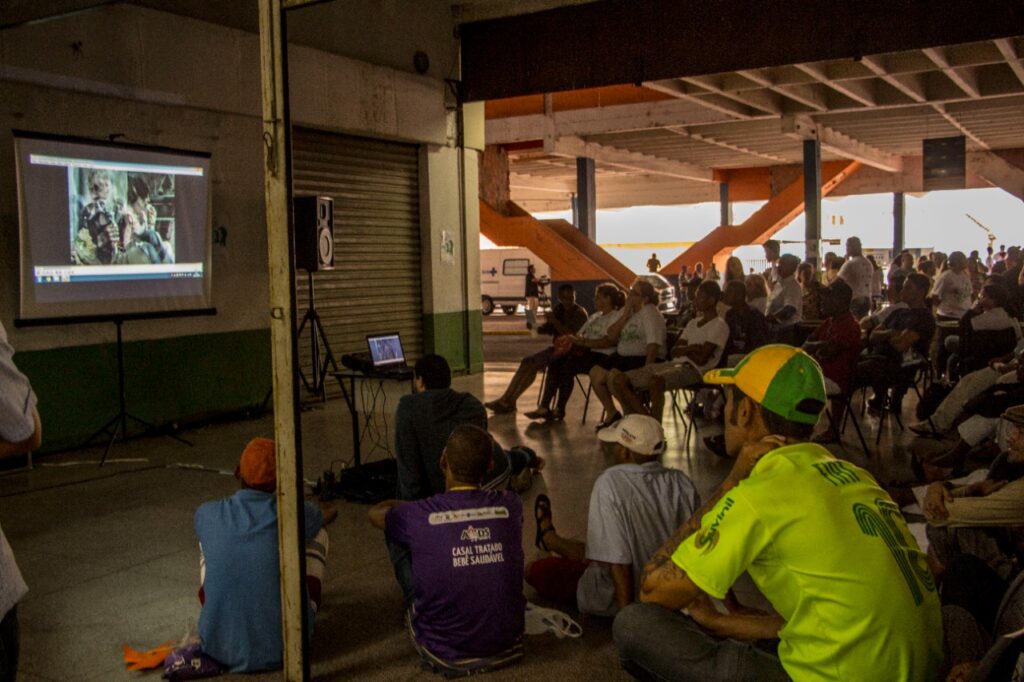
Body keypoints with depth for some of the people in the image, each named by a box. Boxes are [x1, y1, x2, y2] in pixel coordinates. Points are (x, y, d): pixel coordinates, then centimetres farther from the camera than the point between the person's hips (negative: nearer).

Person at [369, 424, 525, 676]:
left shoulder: (419, 516, -16)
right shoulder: (509, 506, -8)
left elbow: (375, 513, 10)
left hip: (445, 654, -3)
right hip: (506, 646, 3)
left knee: (399, 539, 10)